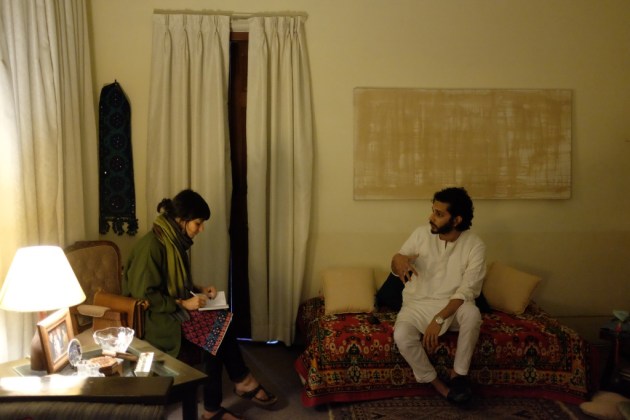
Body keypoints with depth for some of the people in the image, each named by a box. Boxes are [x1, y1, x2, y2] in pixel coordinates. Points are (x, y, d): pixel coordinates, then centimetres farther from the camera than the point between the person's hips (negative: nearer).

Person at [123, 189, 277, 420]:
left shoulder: (174, 241, 5)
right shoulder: (151, 245, -22)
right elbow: (143, 295, -22)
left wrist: (198, 289, 2)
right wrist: (183, 303, -21)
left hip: (174, 309, 8)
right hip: (155, 316, -8)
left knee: (218, 329, -13)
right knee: (219, 326, -19)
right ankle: (242, 380, -1)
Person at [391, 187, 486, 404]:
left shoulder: (474, 245, -13)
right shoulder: (421, 234, -6)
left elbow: (466, 292, -18)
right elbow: (395, 270, 3)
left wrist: (439, 319, -30)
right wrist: (398, 259, -23)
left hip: (453, 305, -1)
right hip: (418, 304, 1)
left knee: (472, 313, -36)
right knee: (401, 336, -30)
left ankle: (458, 374, -13)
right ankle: (437, 383, -5)